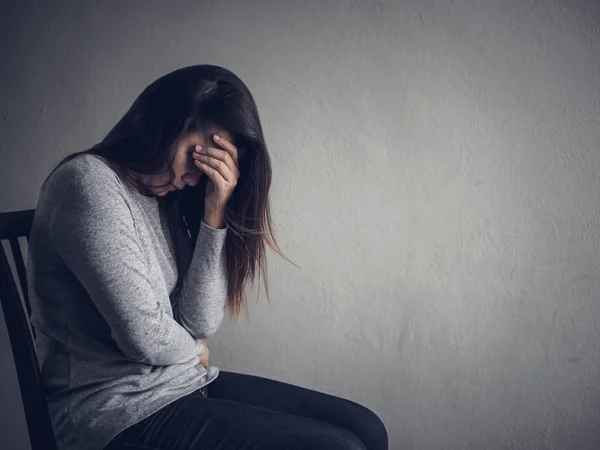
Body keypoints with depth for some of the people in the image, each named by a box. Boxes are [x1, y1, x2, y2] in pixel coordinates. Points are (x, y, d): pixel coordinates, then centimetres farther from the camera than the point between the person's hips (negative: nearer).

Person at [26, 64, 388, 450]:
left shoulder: (167, 200, 9)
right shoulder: (88, 183, -15)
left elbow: (201, 324, -1)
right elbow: (144, 336, -19)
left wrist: (215, 213, -8)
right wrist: (196, 349, 2)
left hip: (186, 382, 8)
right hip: (118, 410, -8)